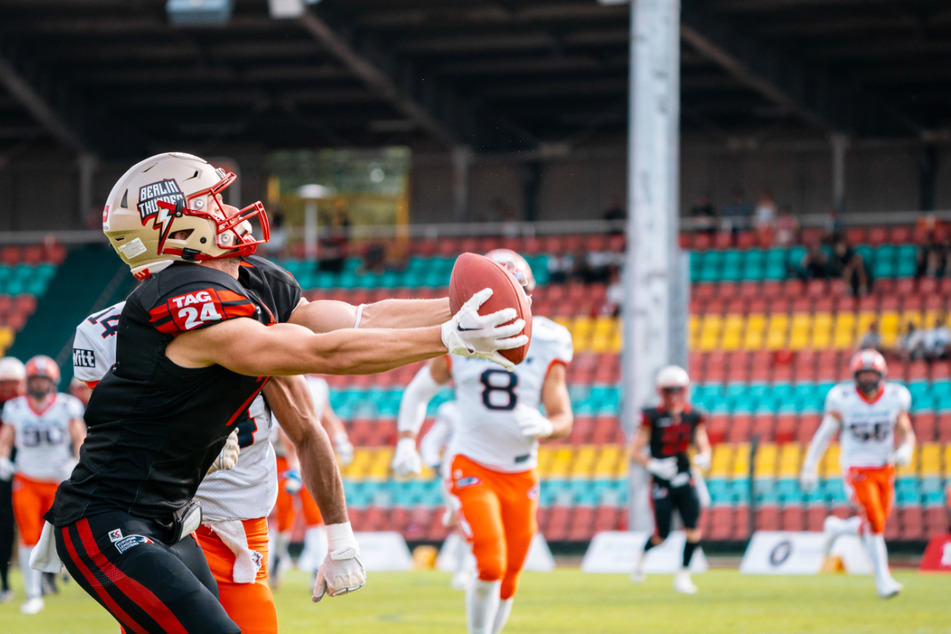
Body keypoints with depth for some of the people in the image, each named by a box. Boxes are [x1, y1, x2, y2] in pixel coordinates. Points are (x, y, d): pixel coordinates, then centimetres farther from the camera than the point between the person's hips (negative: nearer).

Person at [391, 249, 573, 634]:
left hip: (521, 475, 3)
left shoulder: (544, 346, -3)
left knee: (508, 580, 9)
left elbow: (563, 419, -6)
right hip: (473, 467, -3)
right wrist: (406, 444, -6)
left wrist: (545, 427, -30)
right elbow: (417, 393, 9)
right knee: (491, 565, -20)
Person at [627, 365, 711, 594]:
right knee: (661, 536, 1)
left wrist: (703, 458, -17)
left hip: (686, 482, 3)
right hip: (661, 483, -3)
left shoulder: (694, 418, 3)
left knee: (694, 531, -11)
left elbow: (703, 446, 7)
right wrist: (654, 465, -21)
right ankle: (642, 556, 35)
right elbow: (635, 450, -6)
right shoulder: (652, 418, -8)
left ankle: (683, 575, 5)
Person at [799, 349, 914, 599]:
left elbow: (906, 432, 3)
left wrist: (905, 450, -20)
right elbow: (825, 433, -3)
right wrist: (810, 467, -4)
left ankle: (837, 528, 40)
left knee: (875, 526, 10)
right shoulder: (843, 400, -12)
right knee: (875, 524, -15)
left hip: (884, 470, 4)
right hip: (857, 470, -4)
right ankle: (883, 580, -8)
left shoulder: (895, 398, -4)